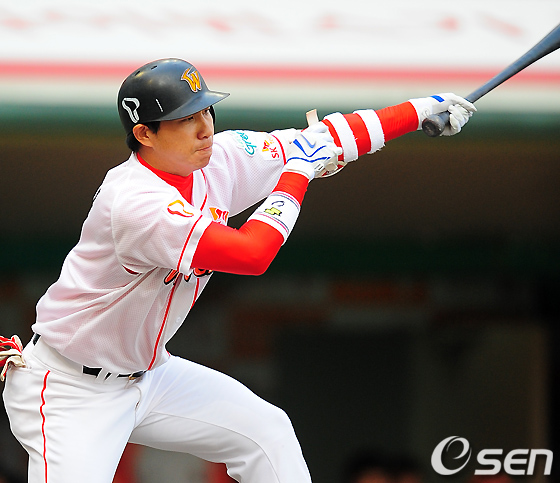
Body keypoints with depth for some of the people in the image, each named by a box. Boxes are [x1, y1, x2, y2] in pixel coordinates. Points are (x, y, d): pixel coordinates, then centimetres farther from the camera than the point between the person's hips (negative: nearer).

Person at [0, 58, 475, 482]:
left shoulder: (218, 159, -4)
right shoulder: (136, 201, -30)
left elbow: (320, 141, 5)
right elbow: (251, 254, -35)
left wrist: (421, 109, 4)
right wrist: (297, 174, -23)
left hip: (146, 374, 9)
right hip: (69, 388, -9)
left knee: (267, 431, 10)